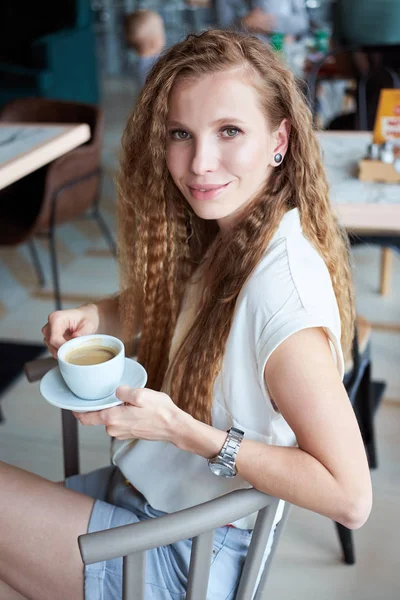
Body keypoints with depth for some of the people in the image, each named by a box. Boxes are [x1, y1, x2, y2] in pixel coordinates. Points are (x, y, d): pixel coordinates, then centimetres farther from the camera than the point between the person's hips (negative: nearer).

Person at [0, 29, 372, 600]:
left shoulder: (280, 282, -29)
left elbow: (350, 497, -26)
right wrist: (96, 316, -5)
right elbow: (161, 308, 16)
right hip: (138, 488, 7)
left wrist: (179, 428, -28)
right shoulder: (218, 234, -5)